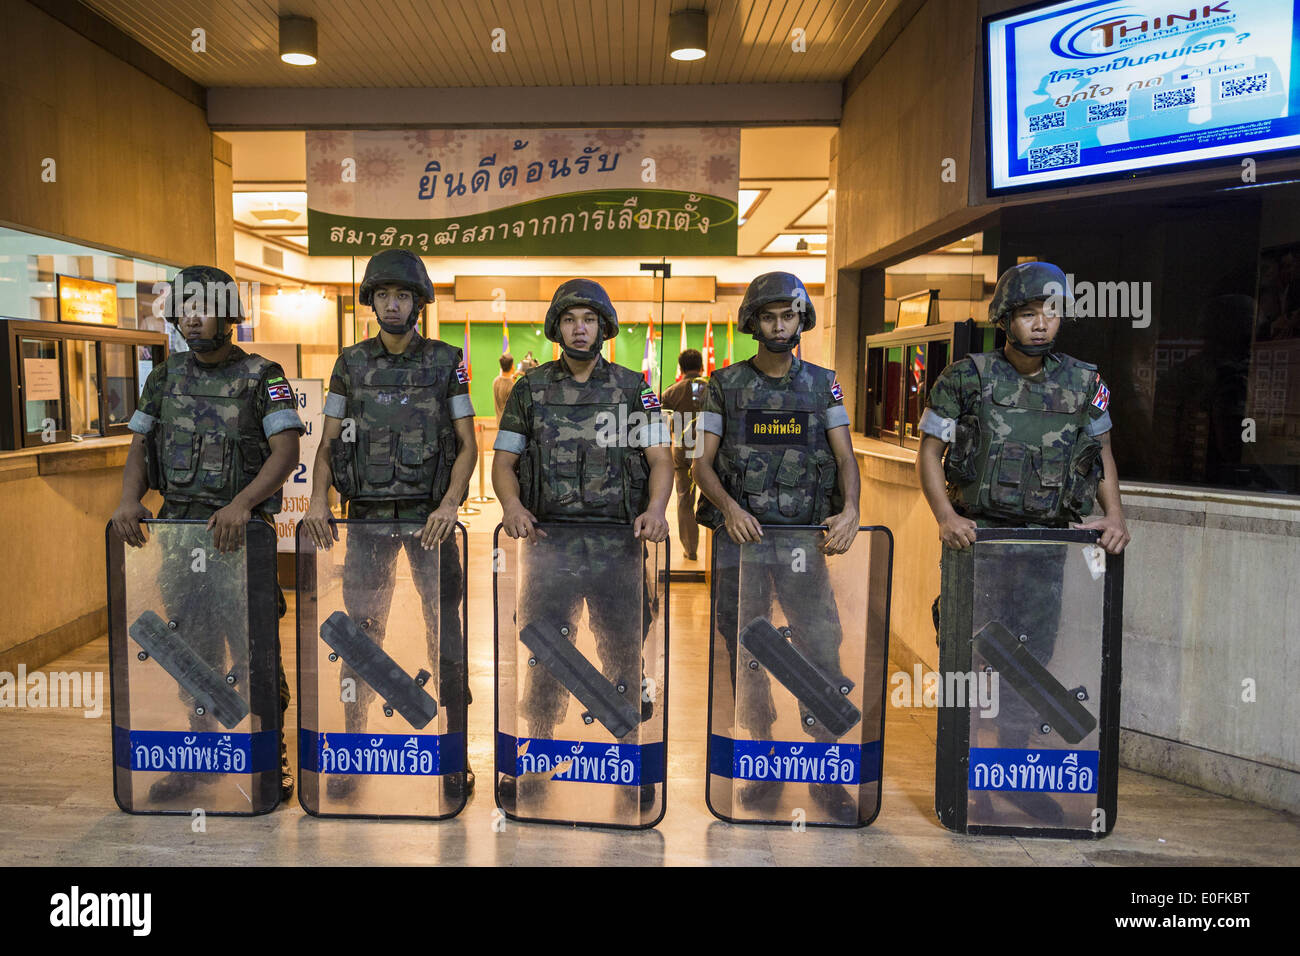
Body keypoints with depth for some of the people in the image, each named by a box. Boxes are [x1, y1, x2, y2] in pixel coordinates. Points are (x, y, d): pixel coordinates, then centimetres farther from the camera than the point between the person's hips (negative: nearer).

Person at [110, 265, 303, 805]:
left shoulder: (261, 376, -6)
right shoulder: (167, 377, 11)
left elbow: (286, 452, -16)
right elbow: (140, 445, 13)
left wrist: (240, 504, -29)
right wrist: (129, 500, -6)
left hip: (240, 531, -5)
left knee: (254, 648, -3)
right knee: (194, 649, 14)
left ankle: (270, 760, 11)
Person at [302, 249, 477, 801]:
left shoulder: (446, 362, 2)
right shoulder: (351, 363, 8)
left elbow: (467, 444, -1)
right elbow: (328, 442, 9)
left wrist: (449, 505, -16)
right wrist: (318, 498, -7)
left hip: (429, 516, -2)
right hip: (367, 515, 2)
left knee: (444, 631, 1)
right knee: (361, 632, 7)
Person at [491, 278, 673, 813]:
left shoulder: (633, 389, 5)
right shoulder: (530, 389, 7)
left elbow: (660, 458, 1)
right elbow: (504, 461, 7)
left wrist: (655, 507, -18)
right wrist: (512, 505, -13)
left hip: (618, 541, 0)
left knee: (623, 650, 7)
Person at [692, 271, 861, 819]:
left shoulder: (822, 384, 8)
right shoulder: (725, 385, 5)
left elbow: (845, 457, 3)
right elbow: (703, 463, 2)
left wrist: (850, 508, -17)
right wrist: (729, 506, -17)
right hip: (739, 535, 0)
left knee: (821, 650, -4)